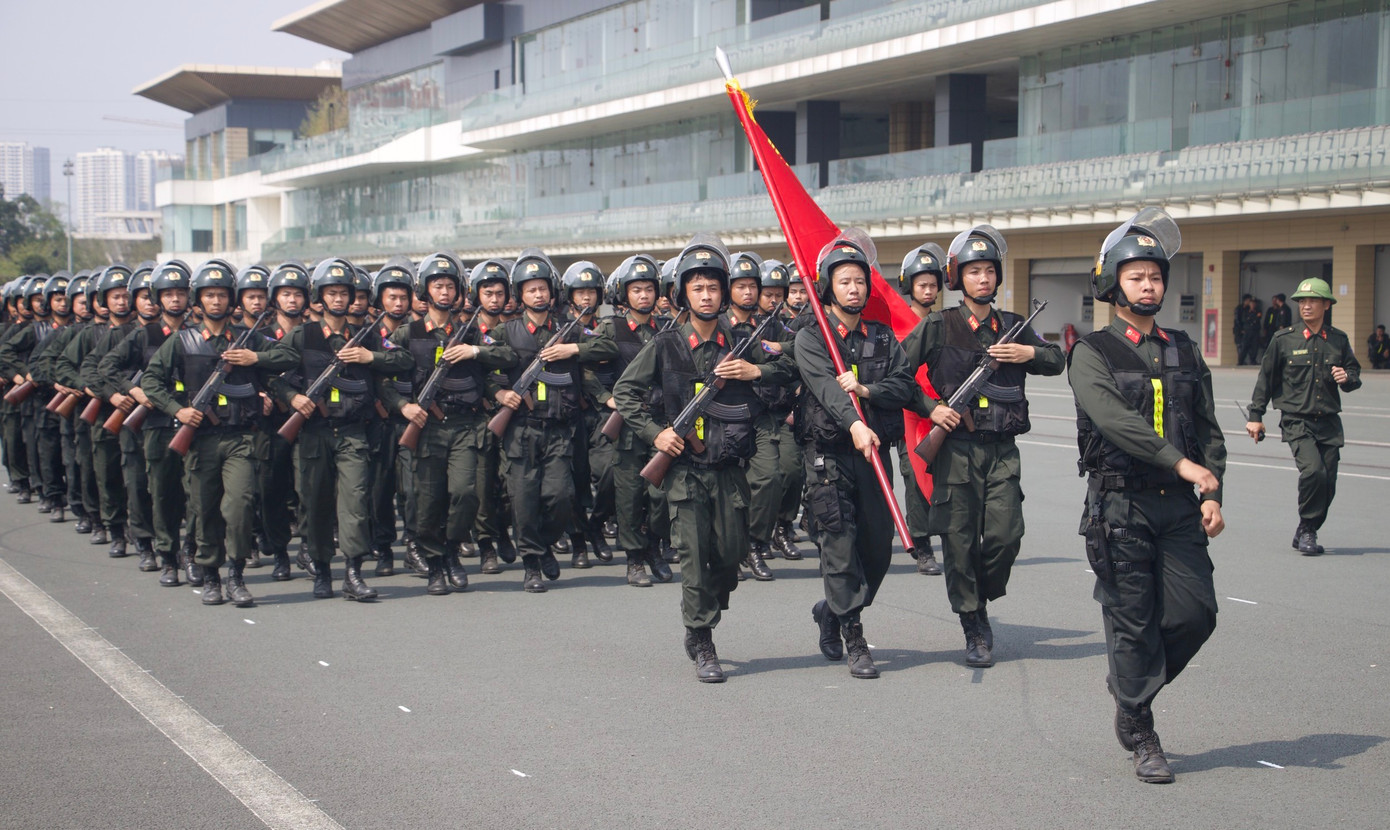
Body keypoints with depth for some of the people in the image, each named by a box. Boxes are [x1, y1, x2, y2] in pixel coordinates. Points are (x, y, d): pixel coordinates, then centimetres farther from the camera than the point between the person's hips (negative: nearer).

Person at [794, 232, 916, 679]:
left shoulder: (883, 337, 14)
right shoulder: (810, 338, 0)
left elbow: (905, 384, 2)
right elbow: (826, 386, -17)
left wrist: (866, 389, -17)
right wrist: (854, 425, -33)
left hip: (874, 449, 4)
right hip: (828, 452, -4)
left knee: (878, 546, 6)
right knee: (840, 542, -7)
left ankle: (832, 610, 30)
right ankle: (853, 640, 0)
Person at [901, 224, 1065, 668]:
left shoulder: (1012, 326, 12)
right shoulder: (937, 327, 1)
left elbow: (1058, 360, 20)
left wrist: (1030, 353, 0)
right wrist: (931, 408, -7)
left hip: (1002, 449, 3)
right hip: (957, 445, -2)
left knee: (1006, 536, -8)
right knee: (960, 540, -1)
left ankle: (980, 603, 19)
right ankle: (974, 631, 12)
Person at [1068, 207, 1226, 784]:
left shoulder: (1184, 352, 15)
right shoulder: (1092, 354, -2)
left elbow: (1209, 432, 16)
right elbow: (1114, 420, -18)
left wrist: (1212, 496, 3)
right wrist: (1181, 463, -25)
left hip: (1179, 505, 4)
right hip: (1121, 504, -4)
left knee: (1195, 612, -3)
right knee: (1133, 621, 0)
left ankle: (1131, 684, 23)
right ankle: (1139, 735, 13)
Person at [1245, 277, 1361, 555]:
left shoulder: (1339, 340, 8)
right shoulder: (1284, 340, 1)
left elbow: (1354, 372, 19)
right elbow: (1266, 379, 7)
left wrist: (1347, 378, -5)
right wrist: (1255, 416, 8)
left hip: (1329, 423, 3)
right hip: (1297, 422, -3)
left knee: (1328, 484, 1)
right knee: (1313, 470, -23)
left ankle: (1306, 534, 21)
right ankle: (1307, 529, -5)